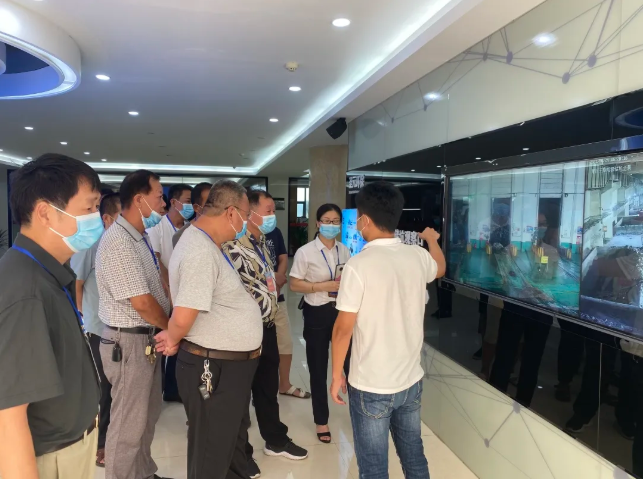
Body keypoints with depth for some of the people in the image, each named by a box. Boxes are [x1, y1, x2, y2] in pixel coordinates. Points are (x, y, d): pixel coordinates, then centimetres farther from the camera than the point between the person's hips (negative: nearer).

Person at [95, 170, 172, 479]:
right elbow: (142, 303, -24)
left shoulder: (139, 237, 9)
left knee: (147, 416, 22)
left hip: (148, 339, 10)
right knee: (129, 423, 6)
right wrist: (172, 327, -8)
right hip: (129, 342, -10)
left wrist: (167, 327, 4)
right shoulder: (118, 242, -22)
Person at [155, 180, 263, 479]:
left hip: (230, 365, 10)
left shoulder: (206, 243, 9)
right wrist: (173, 340, -11)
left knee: (234, 441, 27)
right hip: (213, 369, -10)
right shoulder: (201, 252, -26)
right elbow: (182, 318, -30)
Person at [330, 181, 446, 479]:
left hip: (370, 387, -5)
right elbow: (440, 269, 23)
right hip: (411, 380, 6)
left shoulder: (359, 265, -20)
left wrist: (336, 376, -1)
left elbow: (343, 329, -16)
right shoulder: (418, 257, -2)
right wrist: (432, 239, 44)